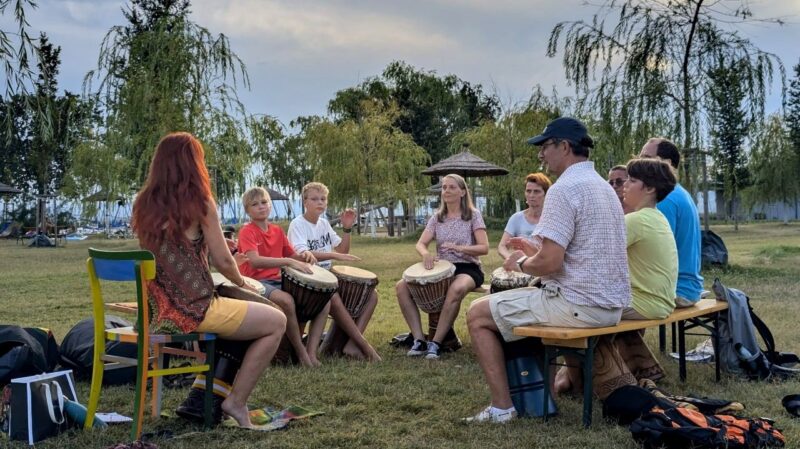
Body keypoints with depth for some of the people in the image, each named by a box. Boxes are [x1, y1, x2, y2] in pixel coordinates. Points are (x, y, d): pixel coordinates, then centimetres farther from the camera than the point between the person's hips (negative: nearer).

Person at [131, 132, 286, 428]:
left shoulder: (144, 203, 7)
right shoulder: (198, 202, -10)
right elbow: (224, 262, -8)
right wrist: (242, 282, 12)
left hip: (155, 312, 8)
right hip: (192, 310, -8)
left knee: (235, 311, 34)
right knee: (277, 322, 9)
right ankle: (237, 402, 8)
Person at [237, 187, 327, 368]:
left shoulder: (277, 231, 14)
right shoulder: (247, 231, -8)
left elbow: (293, 256, 18)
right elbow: (255, 261, -24)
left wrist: (304, 257, -7)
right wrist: (288, 262, -31)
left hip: (276, 281, 8)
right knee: (286, 300, -37)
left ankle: (311, 353, -9)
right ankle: (301, 353, -20)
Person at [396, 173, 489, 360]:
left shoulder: (473, 215, -1)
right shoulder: (437, 217, 11)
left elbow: (484, 248, -8)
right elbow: (420, 244, 2)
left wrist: (460, 248, -25)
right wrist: (426, 254, -23)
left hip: (467, 268, -5)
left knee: (456, 289, -41)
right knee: (401, 286, -17)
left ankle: (436, 342, -31)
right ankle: (419, 339, -19)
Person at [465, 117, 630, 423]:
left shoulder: (564, 189, -16)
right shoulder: (603, 186, 14)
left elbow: (550, 262, -23)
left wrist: (521, 263, -3)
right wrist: (536, 250, 19)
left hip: (578, 306, -10)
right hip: (611, 305, 10)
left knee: (478, 314, 2)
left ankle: (502, 408, 2)